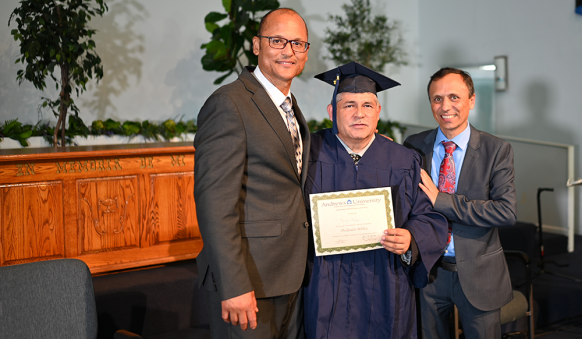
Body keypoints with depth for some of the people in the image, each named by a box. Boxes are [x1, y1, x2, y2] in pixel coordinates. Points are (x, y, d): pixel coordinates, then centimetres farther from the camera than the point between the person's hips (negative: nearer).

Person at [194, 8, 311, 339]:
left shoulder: (290, 107, 13)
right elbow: (214, 202, -21)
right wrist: (234, 285, -24)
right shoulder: (229, 104, -16)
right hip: (247, 277, -9)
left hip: (290, 274, 9)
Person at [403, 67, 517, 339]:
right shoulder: (414, 146, -1)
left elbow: (507, 212, -18)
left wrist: (441, 201, -21)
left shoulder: (497, 150, -8)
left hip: (478, 273, -1)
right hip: (426, 269, 2)